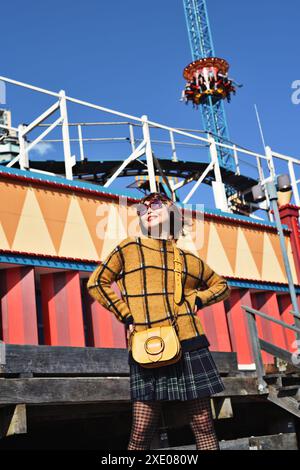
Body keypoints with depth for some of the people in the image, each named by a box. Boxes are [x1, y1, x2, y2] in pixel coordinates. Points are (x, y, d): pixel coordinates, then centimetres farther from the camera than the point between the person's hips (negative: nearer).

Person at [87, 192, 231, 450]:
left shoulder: (189, 259, 13)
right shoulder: (129, 248, 7)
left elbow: (221, 286, 26)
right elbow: (97, 282, 7)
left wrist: (197, 298, 6)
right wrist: (126, 315, -1)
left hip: (189, 346, 2)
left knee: (204, 426, 4)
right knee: (141, 432, -4)